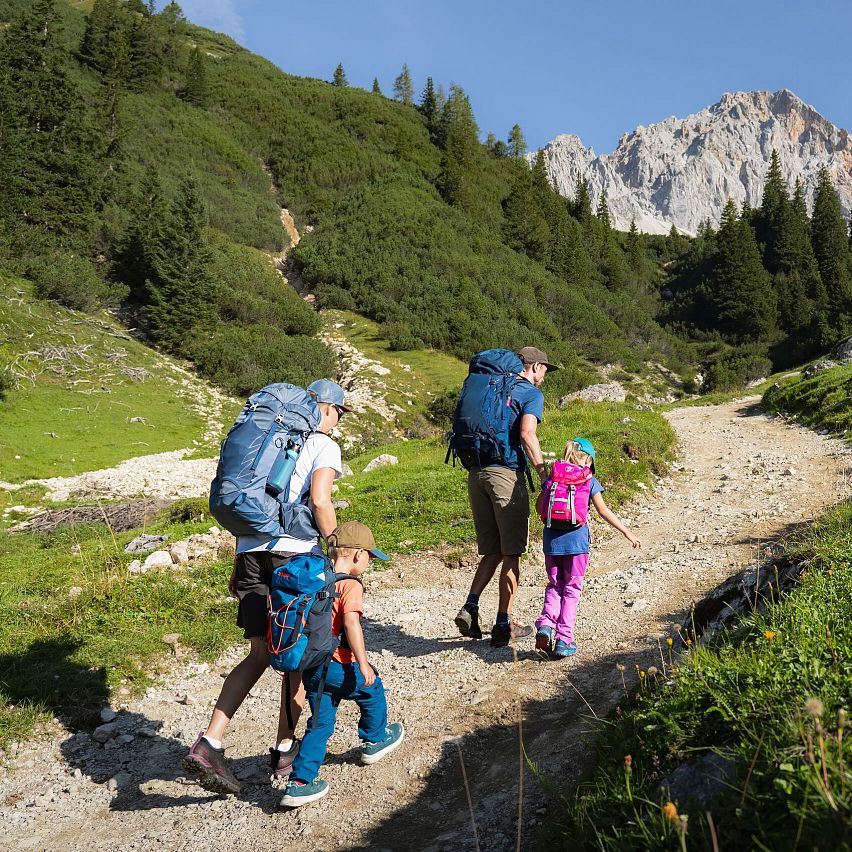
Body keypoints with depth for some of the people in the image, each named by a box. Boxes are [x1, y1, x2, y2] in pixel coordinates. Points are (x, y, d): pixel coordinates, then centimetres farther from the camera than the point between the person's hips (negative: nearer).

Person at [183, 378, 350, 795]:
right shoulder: (325, 446, 1)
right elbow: (319, 501, -15)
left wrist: (239, 564, 22)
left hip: (252, 554, 6)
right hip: (294, 555, -6)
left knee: (261, 655, 12)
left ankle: (208, 744, 3)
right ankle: (284, 751, 21)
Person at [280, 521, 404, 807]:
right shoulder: (350, 584, -14)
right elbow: (351, 623, -24)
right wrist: (363, 663, -21)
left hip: (311, 666, 7)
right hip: (336, 666, -7)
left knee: (320, 723, 14)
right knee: (372, 688, 20)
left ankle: (299, 782, 10)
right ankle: (375, 740, 38)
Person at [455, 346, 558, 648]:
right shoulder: (531, 393, 0)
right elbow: (527, 434, -16)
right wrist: (545, 475, -13)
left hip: (476, 473, 6)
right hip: (507, 473, -6)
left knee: (492, 551, 15)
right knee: (511, 554, 4)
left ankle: (469, 607, -1)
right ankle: (503, 626, 9)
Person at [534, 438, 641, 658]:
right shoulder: (589, 481, 0)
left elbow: (540, 508, 11)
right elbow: (603, 511, -3)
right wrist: (627, 532, 2)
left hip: (551, 540, 3)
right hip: (576, 541, -3)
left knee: (554, 585, 17)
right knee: (572, 589, 8)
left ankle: (545, 625, -4)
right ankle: (564, 639, 6)